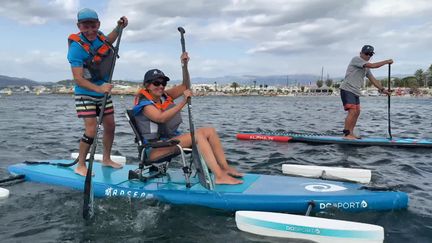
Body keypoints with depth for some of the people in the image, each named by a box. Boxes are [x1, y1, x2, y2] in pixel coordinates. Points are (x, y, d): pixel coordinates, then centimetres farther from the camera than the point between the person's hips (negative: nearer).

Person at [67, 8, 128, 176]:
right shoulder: (77, 47, -24)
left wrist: (119, 27, 10)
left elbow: (108, 41, 25)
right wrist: (99, 88, -42)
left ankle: (106, 159, 30)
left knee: (110, 126, 12)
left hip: (103, 93, 7)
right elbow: (78, 79, -28)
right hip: (85, 94, -7)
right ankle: (80, 166, 3)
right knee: (91, 131, -14)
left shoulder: (98, 36, -3)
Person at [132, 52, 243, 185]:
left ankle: (225, 168, -10)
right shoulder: (144, 103, -10)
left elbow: (184, 86, 12)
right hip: (154, 149, -9)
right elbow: (161, 118, -29)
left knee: (210, 131, -5)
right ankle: (219, 176, -33)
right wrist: (183, 102, -32)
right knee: (198, 134, -26)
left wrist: (184, 65, 0)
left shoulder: (165, 96, 13)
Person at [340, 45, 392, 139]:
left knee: (357, 112, 12)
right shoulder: (356, 59, -9)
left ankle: (350, 133, 18)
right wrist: (386, 61, -9)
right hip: (347, 90, -10)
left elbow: (373, 79, 20)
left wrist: (382, 89, 13)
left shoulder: (366, 67, 19)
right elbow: (372, 65, -18)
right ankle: (346, 134, -19)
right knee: (352, 112, -19)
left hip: (355, 92, 10)